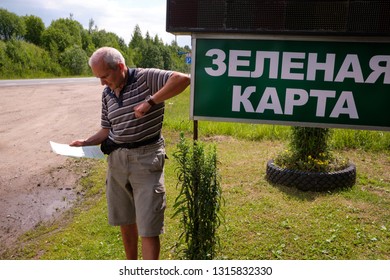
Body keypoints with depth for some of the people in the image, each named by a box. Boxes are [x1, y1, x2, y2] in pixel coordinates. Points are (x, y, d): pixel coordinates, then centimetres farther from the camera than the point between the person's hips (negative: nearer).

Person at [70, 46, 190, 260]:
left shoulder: (146, 78, -9)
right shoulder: (107, 94, 10)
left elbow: (183, 79, -22)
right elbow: (107, 129, 16)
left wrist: (150, 102, -24)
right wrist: (86, 142, 2)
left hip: (146, 158, -6)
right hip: (116, 159, 7)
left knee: (148, 228, -3)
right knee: (124, 220, 17)